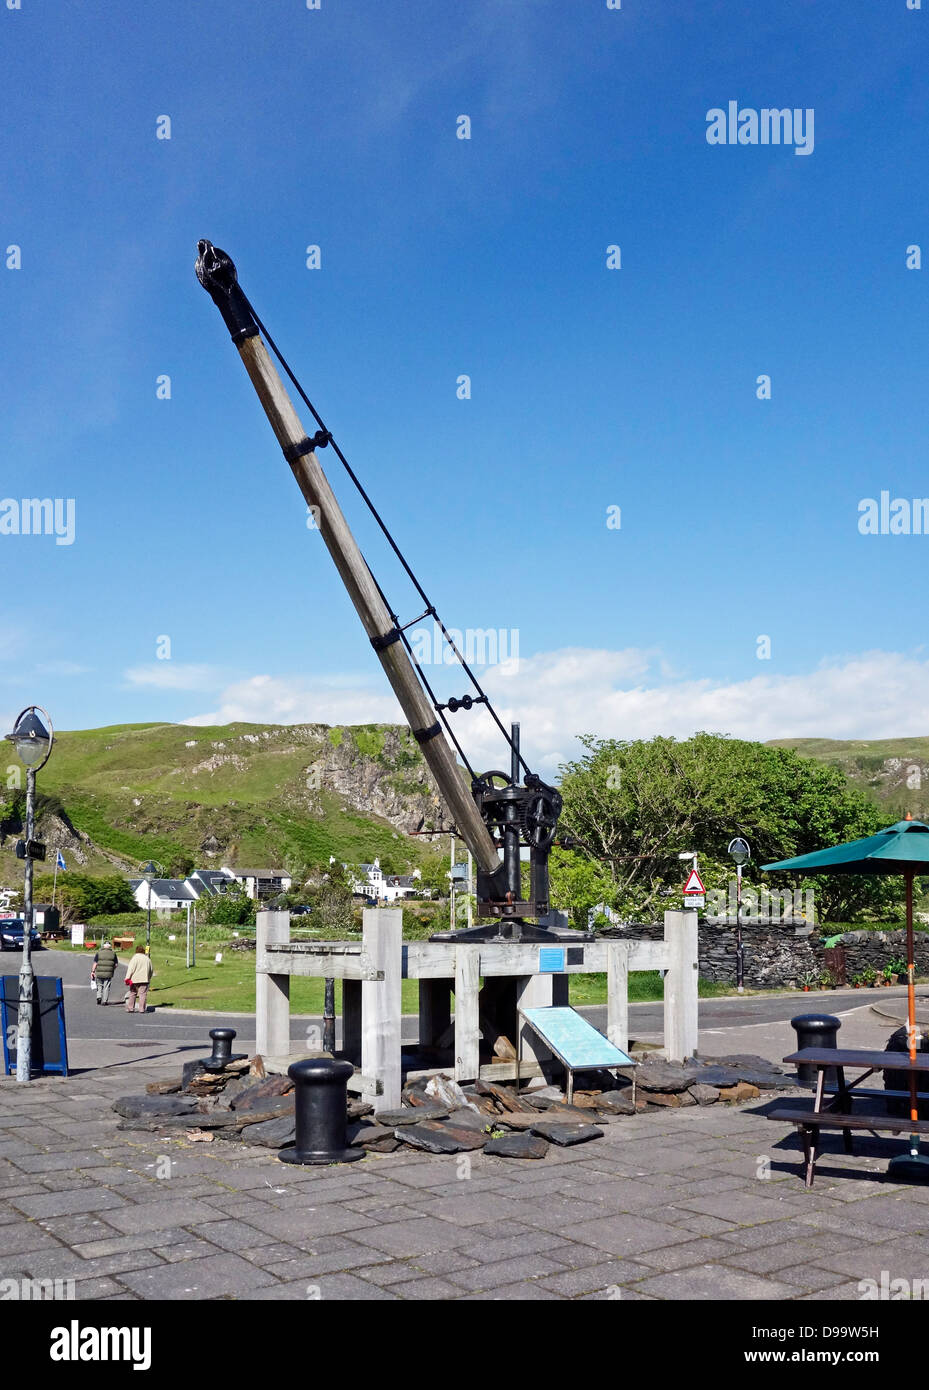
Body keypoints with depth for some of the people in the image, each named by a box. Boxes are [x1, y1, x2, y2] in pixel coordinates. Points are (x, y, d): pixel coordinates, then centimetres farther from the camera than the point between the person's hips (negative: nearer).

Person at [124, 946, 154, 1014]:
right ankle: (142, 1009, -4)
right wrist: (149, 979, 28)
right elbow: (151, 971, 18)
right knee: (143, 994, 1)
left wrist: (127, 978, -13)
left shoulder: (135, 958, -2)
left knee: (132, 993, 9)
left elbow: (131, 968, -11)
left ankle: (130, 1008, 10)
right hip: (144, 980, 2)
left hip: (135, 980, -2)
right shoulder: (147, 959, 12)